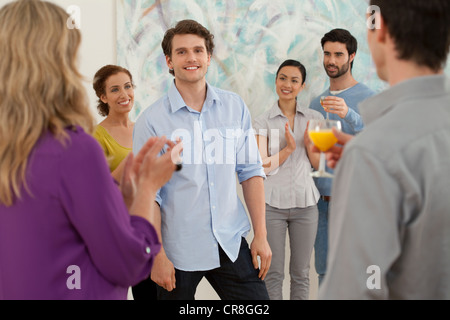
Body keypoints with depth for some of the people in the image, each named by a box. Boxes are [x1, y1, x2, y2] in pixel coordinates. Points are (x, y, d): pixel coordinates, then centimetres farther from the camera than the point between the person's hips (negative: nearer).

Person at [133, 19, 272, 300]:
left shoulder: (235, 107, 3)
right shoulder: (152, 120, -6)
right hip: (179, 250, -2)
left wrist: (261, 235, 1)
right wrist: (158, 255, -9)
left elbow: (251, 171, 5)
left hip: (231, 244, 3)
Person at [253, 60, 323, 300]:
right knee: (273, 273, 2)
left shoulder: (314, 118, 6)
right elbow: (262, 166, -6)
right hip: (272, 205, -2)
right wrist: (288, 149, -17)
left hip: (305, 203, 2)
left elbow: (320, 164, 7)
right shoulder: (262, 122, 1)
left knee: (301, 273, 9)